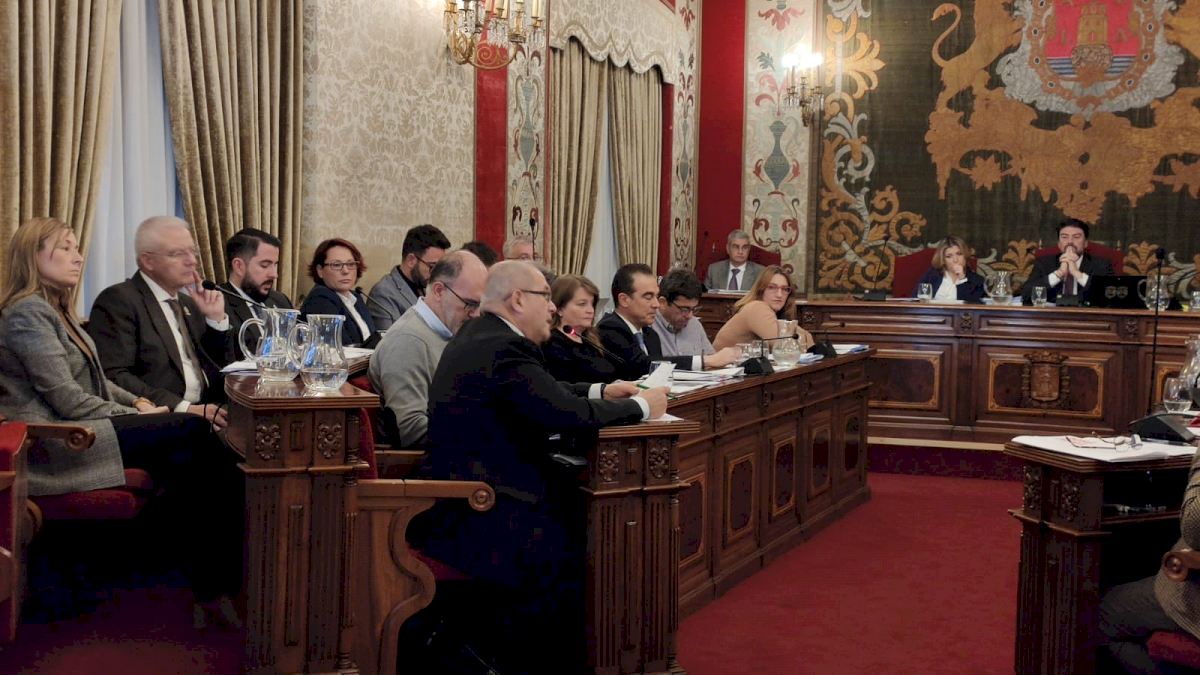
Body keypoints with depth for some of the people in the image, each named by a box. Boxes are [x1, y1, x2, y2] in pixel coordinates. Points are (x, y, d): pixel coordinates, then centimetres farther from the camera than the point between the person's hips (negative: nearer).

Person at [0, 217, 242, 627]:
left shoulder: (56, 310, 20)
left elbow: (94, 381, 25)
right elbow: (67, 399, -17)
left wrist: (136, 402, 7)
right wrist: (134, 415, -10)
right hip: (58, 444, -9)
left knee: (189, 461, -17)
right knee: (192, 430, -22)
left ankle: (209, 589, -19)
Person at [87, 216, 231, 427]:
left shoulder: (188, 303, 21)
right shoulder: (118, 301, -3)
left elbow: (217, 370, 24)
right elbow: (113, 376, -15)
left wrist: (217, 319, 9)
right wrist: (183, 408, -23)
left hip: (204, 412, 8)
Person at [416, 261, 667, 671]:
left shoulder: (479, 335, 12)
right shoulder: (503, 349, -19)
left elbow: (544, 393, 22)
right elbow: (571, 415, -23)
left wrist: (600, 391, 15)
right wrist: (640, 406, -8)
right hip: (471, 517, -10)